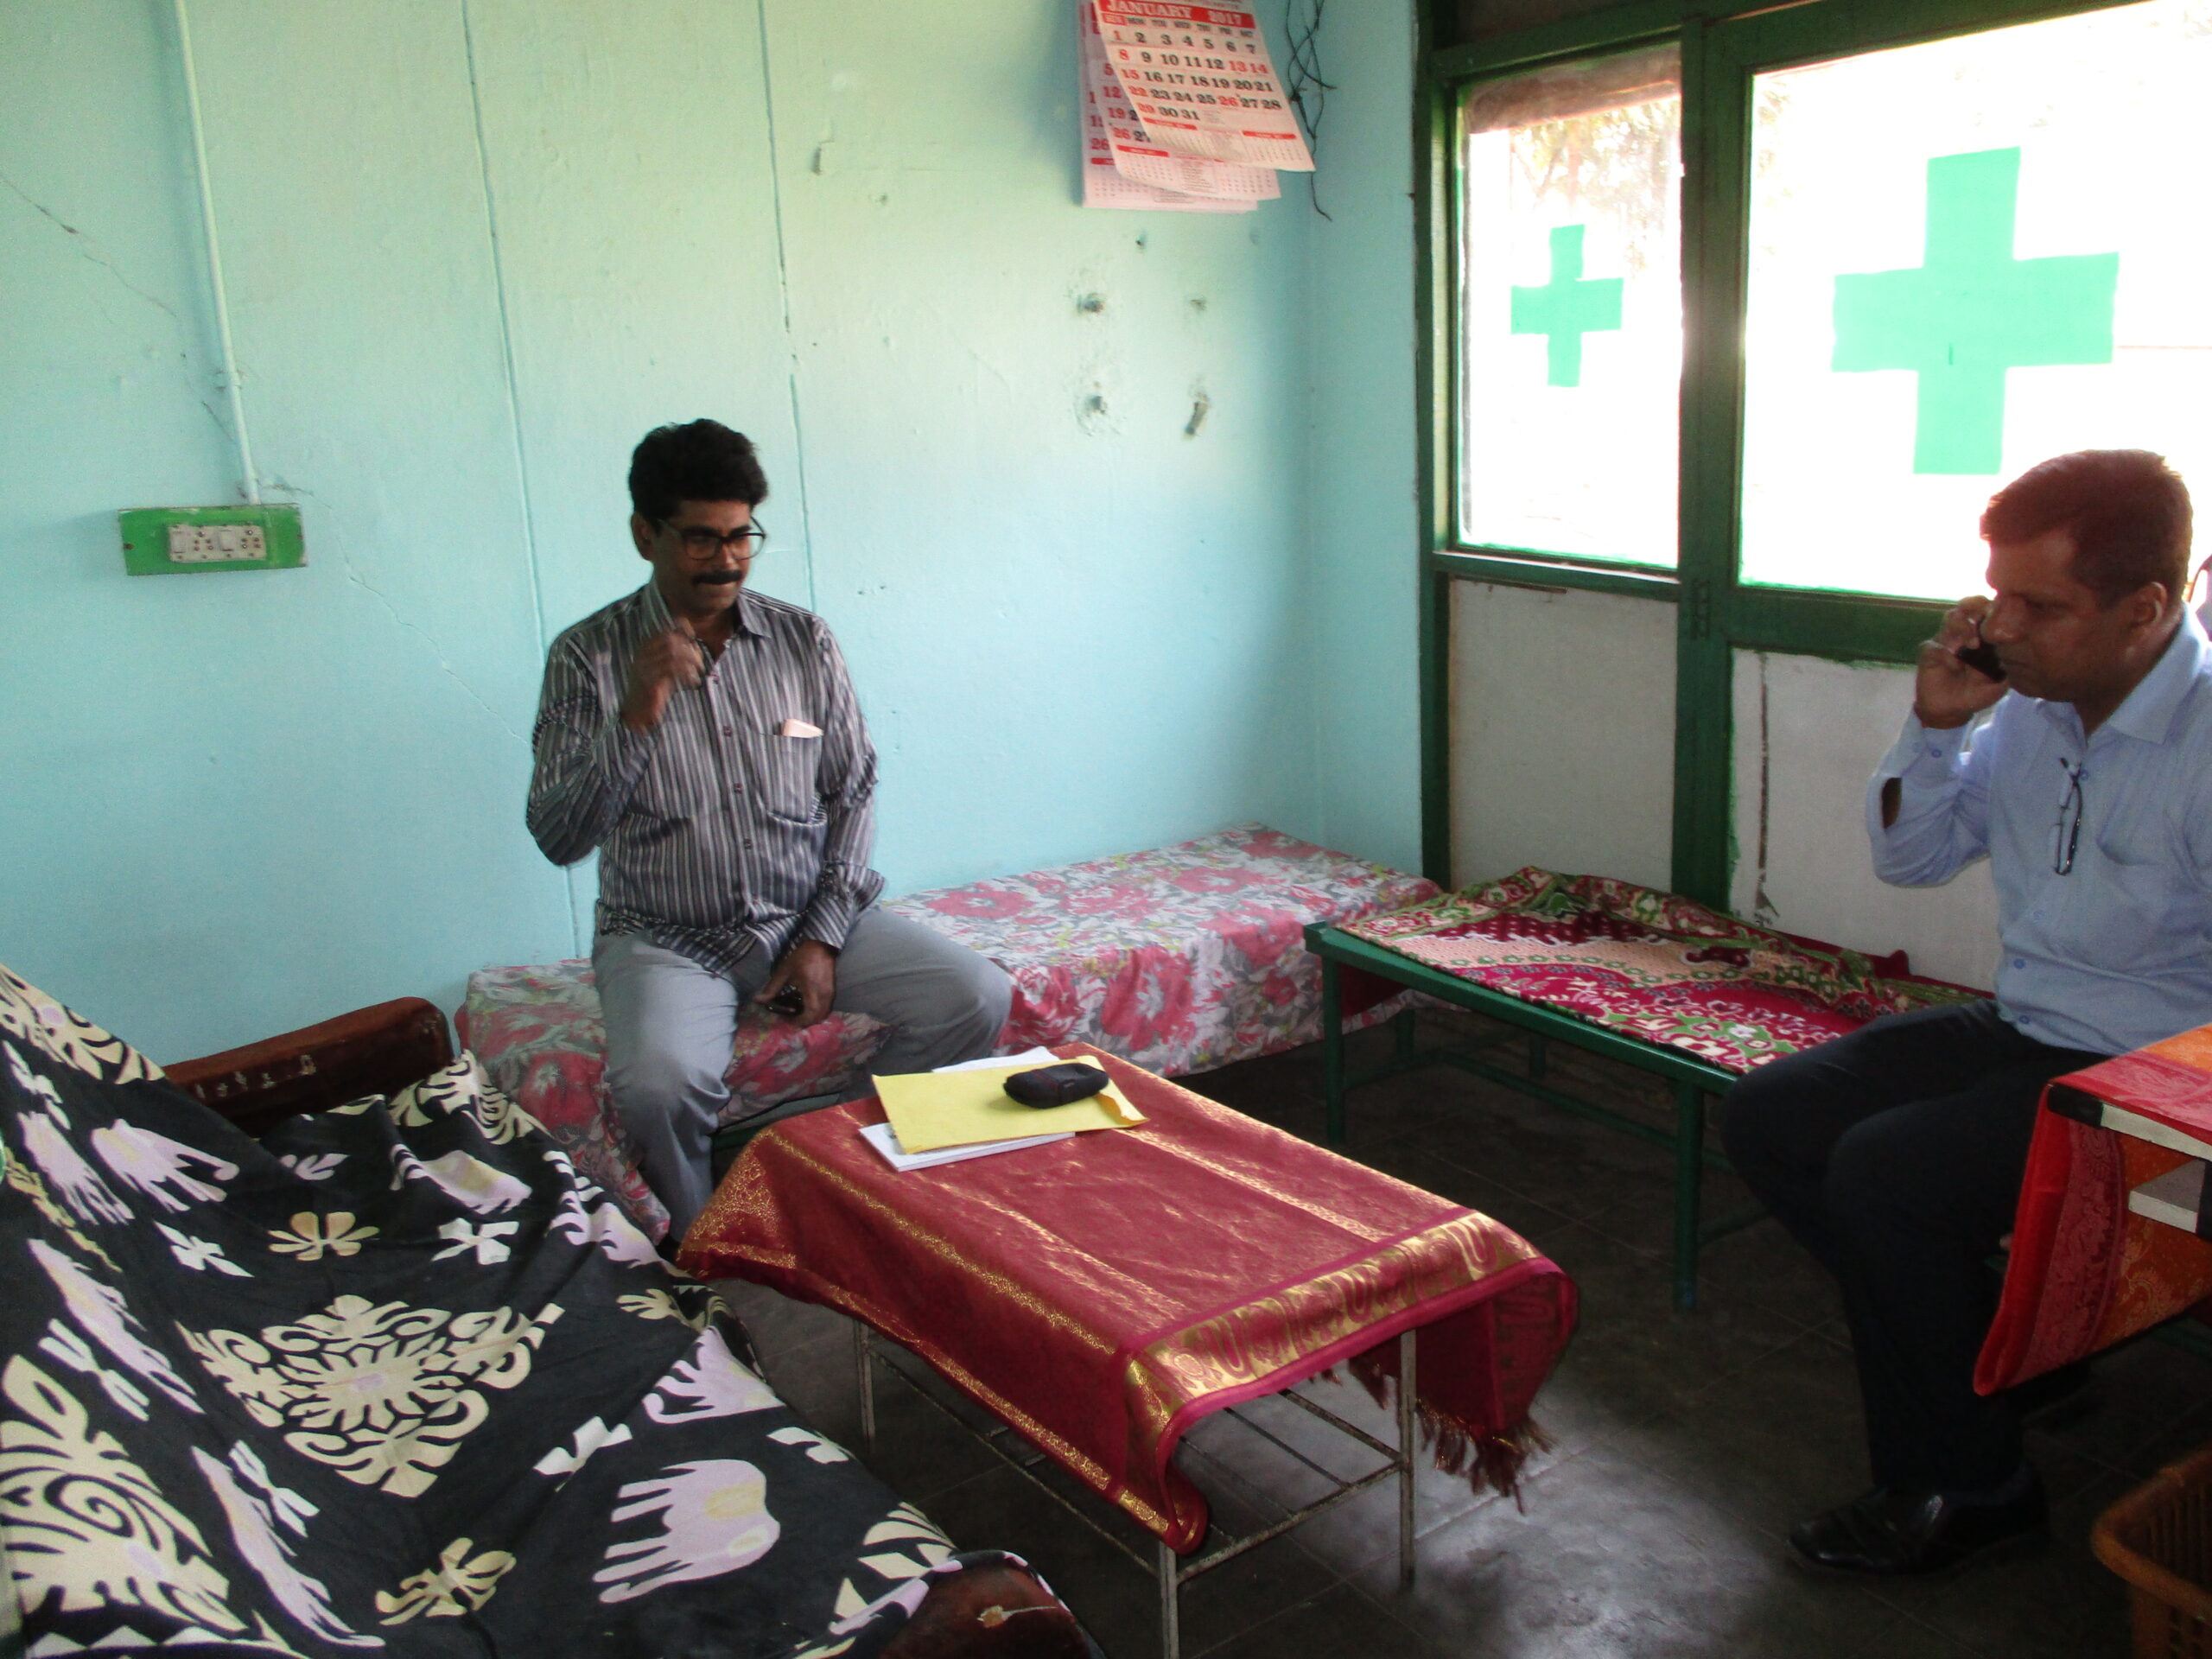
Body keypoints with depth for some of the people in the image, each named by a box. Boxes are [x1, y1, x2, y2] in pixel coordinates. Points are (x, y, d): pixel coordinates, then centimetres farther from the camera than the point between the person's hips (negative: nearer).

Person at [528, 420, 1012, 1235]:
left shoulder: (803, 639, 3)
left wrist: (825, 937, -6)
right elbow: (558, 837, -10)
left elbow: (854, 789, 5)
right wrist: (636, 717, -25)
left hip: (812, 914, 3)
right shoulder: (589, 656, -5)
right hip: (667, 935, -3)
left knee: (977, 998, -16)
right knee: (659, 1083, -34)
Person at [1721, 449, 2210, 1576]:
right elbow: (1909, 858, 11)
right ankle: (1993, 1345, 10)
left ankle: (1962, 1487, -2)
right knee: (1769, 1115, 0)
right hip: (2022, 1034, 8)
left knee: (1884, 1170, -24)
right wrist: (1935, 726, -3)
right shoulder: (2032, 705, 2)